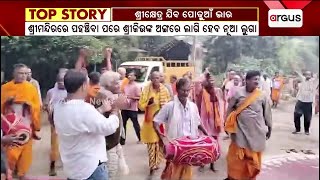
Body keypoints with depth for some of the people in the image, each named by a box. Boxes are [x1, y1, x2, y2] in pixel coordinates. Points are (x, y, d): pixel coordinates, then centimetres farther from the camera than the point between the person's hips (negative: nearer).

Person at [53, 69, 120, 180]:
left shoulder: (59, 108, -2)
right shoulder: (84, 109, -28)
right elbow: (108, 128, -19)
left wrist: (100, 110, 7)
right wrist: (114, 112, -3)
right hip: (91, 169, -8)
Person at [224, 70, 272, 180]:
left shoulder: (262, 96, -2)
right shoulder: (238, 93, -7)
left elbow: (267, 112, 7)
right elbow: (230, 109, 0)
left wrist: (269, 127, 11)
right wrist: (227, 125, 3)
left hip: (256, 131, 1)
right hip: (240, 130, -1)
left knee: (253, 157, 13)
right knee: (236, 156, 5)